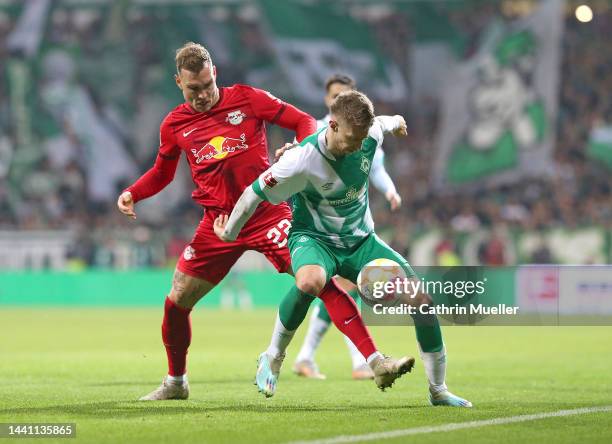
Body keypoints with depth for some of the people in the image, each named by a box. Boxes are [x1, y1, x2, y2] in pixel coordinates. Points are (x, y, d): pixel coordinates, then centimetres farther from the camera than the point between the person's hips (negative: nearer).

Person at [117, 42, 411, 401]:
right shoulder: (175, 125, 6)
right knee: (177, 301, 1)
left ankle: (377, 362, -21)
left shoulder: (246, 99, -3)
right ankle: (175, 382, 25)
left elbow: (303, 121, 0)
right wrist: (132, 194, 5)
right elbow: (162, 172, 23)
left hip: (269, 214, -3)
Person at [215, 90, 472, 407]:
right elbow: (255, 193, -13)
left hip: (360, 241, 5)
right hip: (315, 239, -5)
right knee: (310, 282, -44)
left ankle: (438, 390, 10)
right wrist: (229, 233, 1)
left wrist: (395, 122, 40)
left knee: (421, 300, -8)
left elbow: (382, 123, 16)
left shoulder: (369, 137, -12)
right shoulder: (301, 161, -27)